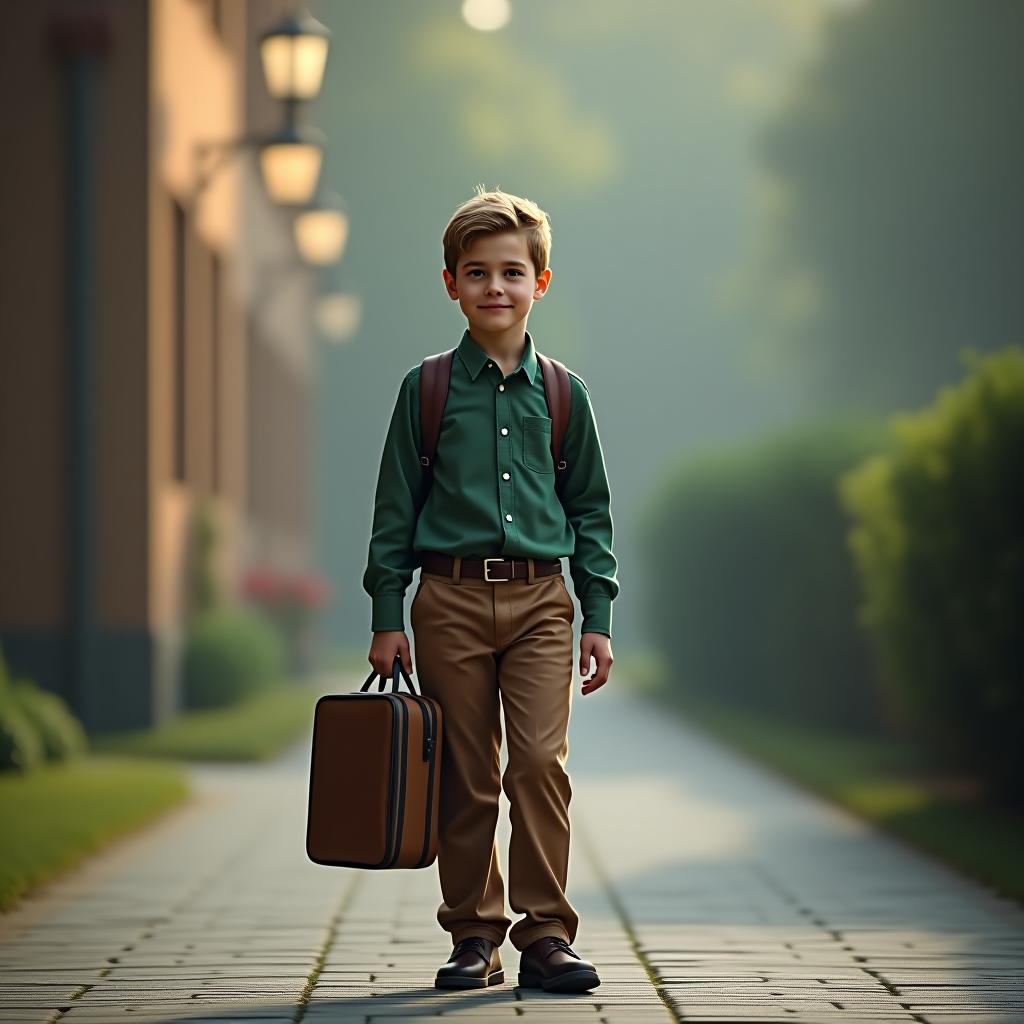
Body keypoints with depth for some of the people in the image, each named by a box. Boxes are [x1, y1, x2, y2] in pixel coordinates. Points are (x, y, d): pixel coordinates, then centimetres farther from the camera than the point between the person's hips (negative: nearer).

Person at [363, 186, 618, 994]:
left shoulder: (562, 395, 7)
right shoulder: (427, 389, 4)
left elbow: (591, 511, 12)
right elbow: (395, 505, 5)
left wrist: (598, 617, 6)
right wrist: (387, 615, 1)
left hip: (539, 600, 0)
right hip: (451, 599, 0)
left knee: (541, 761, -10)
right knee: (466, 778, 4)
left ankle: (547, 933, -3)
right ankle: (474, 934, 14)